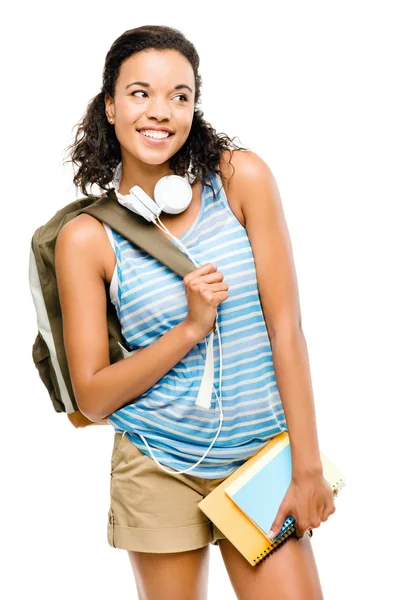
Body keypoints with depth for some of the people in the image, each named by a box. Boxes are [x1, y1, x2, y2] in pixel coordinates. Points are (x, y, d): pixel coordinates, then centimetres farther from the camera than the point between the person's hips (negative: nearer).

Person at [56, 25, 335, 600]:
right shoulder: (88, 237, -8)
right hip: (160, 471, 0)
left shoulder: (240, 178, -7)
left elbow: (285, 326, -7)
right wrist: (191, 328, -19)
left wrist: (308, 467, -8)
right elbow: (92, 397, -6)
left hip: (262, 458, 1)